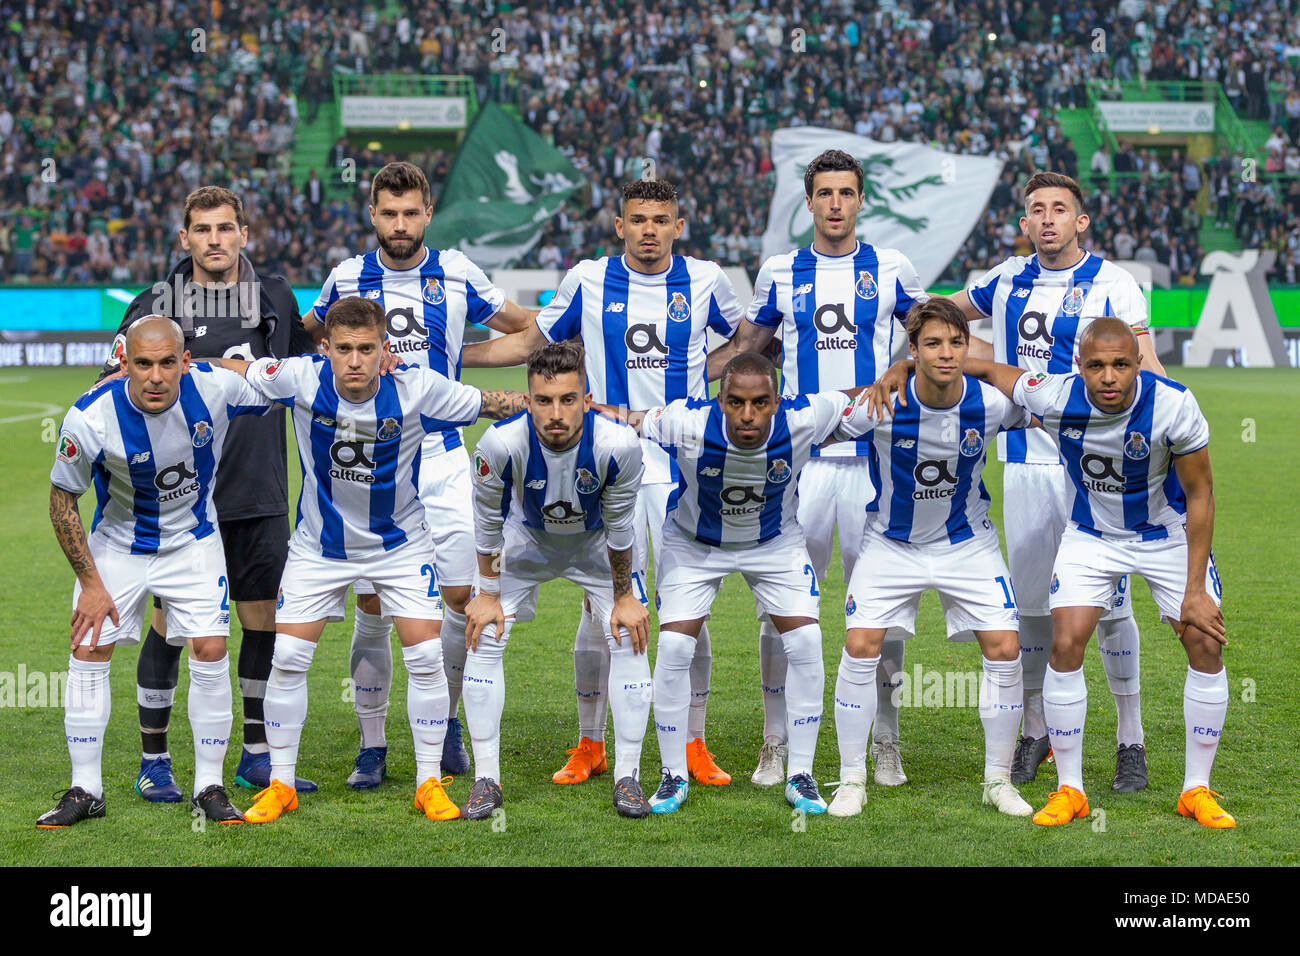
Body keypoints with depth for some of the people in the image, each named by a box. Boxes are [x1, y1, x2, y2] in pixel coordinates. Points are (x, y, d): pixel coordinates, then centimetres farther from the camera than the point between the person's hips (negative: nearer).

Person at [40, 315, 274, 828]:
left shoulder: (216, 387, -24)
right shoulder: (89, 419, -28)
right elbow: (62, 502, -12)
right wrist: (91, 583, -12)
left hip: (194, 540, 0)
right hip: (116, 543, 0)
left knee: (210, 652, -8)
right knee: (88, 651, -5)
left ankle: (209, 788, 5)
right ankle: (85, 790, 8)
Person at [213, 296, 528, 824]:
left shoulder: (417, 388, -23)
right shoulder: (302, 378, -21)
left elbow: (492, 403, -10)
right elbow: (228, 372, -6)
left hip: (400, 542, -1)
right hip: (320, 543, 1)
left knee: (425, 654, -9)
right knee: (287, 656, -5)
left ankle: (430, 782, 7)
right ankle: (280, 784, 12)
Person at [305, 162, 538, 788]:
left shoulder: (456, 273, 2)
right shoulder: (347, 278, 3)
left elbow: (517, 322, 18)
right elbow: (304, 337, 22)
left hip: (441, 460, 0)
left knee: (462, 595, -4)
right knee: (371, 607, -1)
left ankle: (444, 717, 19)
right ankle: (372, 745, 10)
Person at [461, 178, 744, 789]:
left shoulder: (704, 281, 4)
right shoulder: (587, 281, 2)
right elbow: (531, 342, 14)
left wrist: (713, 367, 3)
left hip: (685, 465, 1)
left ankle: (693, 746, 12)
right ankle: (589, 746, 11)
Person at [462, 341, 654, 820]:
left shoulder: (617, 444, -35)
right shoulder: (501, 443, -35)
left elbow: (619, 525, -17)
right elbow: (488, 521, -15)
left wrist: (624, 597, -7)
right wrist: (489, 594, -7)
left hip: (595, 544, 0)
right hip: (527, 540, 0)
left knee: (629, 638, -10)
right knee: (483, 638, -8)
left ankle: (627, 776, 4)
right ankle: (486, 778, 3)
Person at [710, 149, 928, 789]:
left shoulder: (890, 271, 6)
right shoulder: (779, 274, 8)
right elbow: (746, 346, 21)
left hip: (875, 454, 0)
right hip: (798, 455, 0)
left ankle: (885, 746, 13)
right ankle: (775, 744, 9)